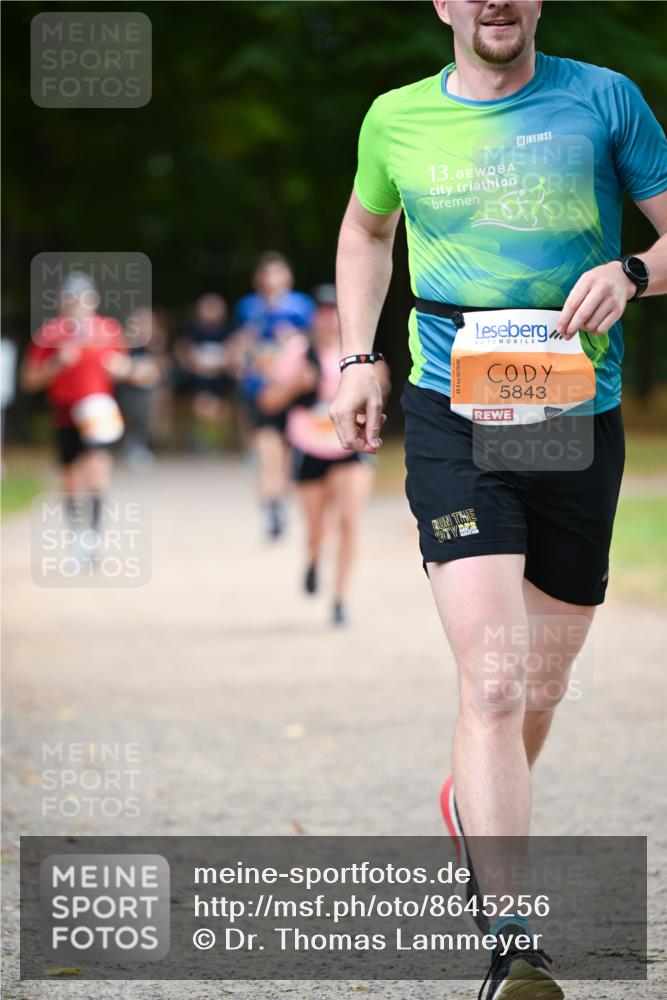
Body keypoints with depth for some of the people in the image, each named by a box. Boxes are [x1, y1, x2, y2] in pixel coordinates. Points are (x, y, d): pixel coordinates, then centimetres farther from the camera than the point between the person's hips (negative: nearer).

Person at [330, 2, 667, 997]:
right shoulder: (397, 120, 6)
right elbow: (365, 229, 26)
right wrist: (357, 358, 15)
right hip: (454, 419, -1)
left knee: (543, 680, 15)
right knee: (492, 682, -16)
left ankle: (476, 804, 48)